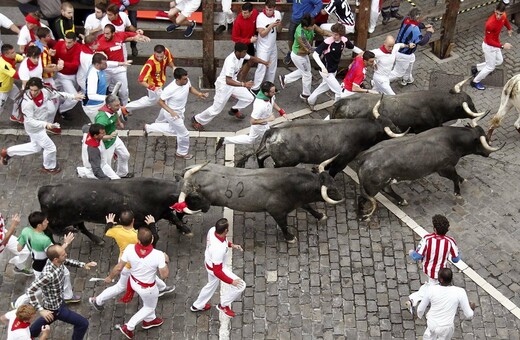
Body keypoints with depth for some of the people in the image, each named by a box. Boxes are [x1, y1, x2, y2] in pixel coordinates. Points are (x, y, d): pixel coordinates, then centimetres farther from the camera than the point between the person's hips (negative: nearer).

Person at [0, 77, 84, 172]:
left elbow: (58, 94, 2)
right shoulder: (27, 103, -37)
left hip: (41, 125, 8)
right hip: (34, 128, -8)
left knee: (36, 147, 29)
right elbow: (29, 121, -32)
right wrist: (45, 124, -41)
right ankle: (49, 167, 41)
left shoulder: (45, 91, -17)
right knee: (50, 147, 9)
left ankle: (8, 152, 40)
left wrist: (73, 96, 0)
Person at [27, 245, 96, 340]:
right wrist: (41, 310, -33)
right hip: (55, 308, -8)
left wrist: (83, 265, -3)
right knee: (83, 324, 1)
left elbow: (67, 261, 9)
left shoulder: (58, 262, -16)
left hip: (59, 301, 8)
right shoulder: (48, 274, -40)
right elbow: (30, 290, -34)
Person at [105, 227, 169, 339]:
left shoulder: (130, 249, -28)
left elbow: (119, 267, -15)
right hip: (147, 288, -4)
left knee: (148, 301, 36)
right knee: (149, 307, 28)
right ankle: (128, 327, 32)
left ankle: (149, 320, 59)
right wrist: (165, 261, -4)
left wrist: (110, 277, 5)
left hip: (134, 281, 4)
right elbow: (164, 275, -22)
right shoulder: (158, 255, -36)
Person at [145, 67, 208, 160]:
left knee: (172, 129, 32)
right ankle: (182, 153, 34)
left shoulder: (186, 81, -20)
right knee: (184, 134, 8)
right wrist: (171, 112, -35)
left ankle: (149, 128, 52)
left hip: (180, 111, 8)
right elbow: (160, 101, -23)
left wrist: (199, 94, -14)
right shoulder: (170, 89, -38)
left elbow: (190, 88, 5)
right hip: (172, 113, -8)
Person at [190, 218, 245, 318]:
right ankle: (223, 305, 24)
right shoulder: (218, 249, -44)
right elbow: (217, 271, -32)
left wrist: (231, 245, 0)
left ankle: (197, 306, 55)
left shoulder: (212, 230, -23)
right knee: (240, 285, 1)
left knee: (212, 284, 34)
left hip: (209, 262, 8)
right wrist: (231, 281, -23)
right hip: (216, 268, -8)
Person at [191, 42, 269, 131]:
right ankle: (197, 120, 21)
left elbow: (252, 58, 10)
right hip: (223, 85, -8)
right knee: (216, 109, 0)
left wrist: (264, 62, 0)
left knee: (249, 98, 8)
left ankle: (234, 110, 34)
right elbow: (228, 81, -42)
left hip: (233, 82, 8)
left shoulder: (241, 55, -13)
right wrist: (244, 84, -47)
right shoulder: (230, 61, -37)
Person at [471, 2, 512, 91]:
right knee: (490, 67, 8)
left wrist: (509, 29, 24)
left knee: (499, 61, 26)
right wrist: (502, 46, -32)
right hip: (489, 47, -8)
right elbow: (489, 41, -30)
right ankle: (475, 82, 29)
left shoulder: (503, 16, -15)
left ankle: (476, 68, 38)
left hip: (495, 45, 8)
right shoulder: (490, 23, -38)